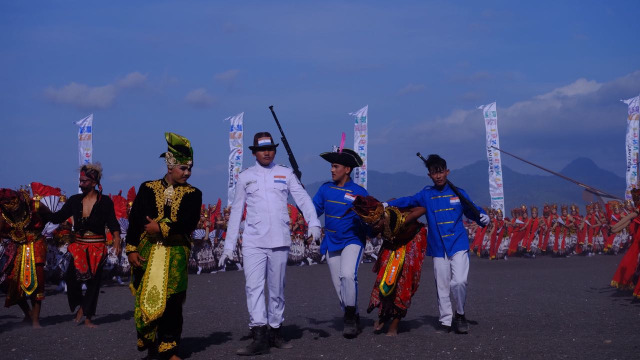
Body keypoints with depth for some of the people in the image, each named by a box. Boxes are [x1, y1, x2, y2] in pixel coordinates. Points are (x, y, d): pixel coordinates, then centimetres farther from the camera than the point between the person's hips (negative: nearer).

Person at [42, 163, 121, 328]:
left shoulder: (105, 201, -4)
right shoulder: (75, 200, 5)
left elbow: (112, 223, -8)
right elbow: (58, 217, 6)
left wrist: (116, 239, -23)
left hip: (97, 248, -2)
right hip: (78, 247, 2)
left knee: (93, 282, 2)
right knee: (72, 277, -16)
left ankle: (87, 318, 15)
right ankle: (80, 306, 11)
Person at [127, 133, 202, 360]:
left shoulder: (193, 194, 5)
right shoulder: (147, 188, 6)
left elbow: (189, 223, -9)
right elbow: (134, 220, 3)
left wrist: (161, 227, -15)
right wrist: (131, 249, -5)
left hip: (175, 255, 0)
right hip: (147, 254, 1)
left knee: (171, 303, 0)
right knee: (145, 298, 1)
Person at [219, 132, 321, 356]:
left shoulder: (286, 174, 10)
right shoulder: (245, 177, 11)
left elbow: (303, 199, 0)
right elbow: (236, 213, 13)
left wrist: (313, 223, -19)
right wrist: (228, 247, 9)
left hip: (280, 241, 1)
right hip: (253, 242, -1)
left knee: (277, 288, 7)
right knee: (254, 286, -12)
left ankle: (275, 332, 19)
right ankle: (259, 338, -16)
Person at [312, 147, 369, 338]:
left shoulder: (359, 192, -6)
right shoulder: (325, 188, 5)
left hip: (352, 241, -5)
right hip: (331, 243, 5)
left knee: (347, 275, -27)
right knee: (338, 284, 8)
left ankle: (350, 316, -12)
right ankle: (352, 318, 24)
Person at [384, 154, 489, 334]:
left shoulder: (458, 193, 6)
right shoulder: (426, 195, 8)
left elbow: (473, 210, 11)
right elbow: (407, 201, 3)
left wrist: (483, 217, -9)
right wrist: (387, 205, -10)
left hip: (459, 245, -1)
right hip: (438, 249, 2)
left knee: (459, 282, -15)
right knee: (442, 287, 5)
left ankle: (460, 314, 8)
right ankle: (446, 321, 17)